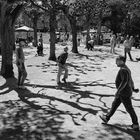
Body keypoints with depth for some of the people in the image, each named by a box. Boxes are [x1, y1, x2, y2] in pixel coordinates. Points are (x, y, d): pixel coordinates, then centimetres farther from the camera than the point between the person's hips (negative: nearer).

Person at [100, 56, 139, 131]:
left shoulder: (123, 70, -22)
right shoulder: (126, 69, 10)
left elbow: (124, 81, -31)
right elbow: (130, 80, 19)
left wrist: (118, 91, -30)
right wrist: (133, 88, 28)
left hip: (125, 93, -10)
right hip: (122, 93, 10)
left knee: (129, 109, 0)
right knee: (114, 104, 19)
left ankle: (136, 125, 10)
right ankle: (107, 118, 31)